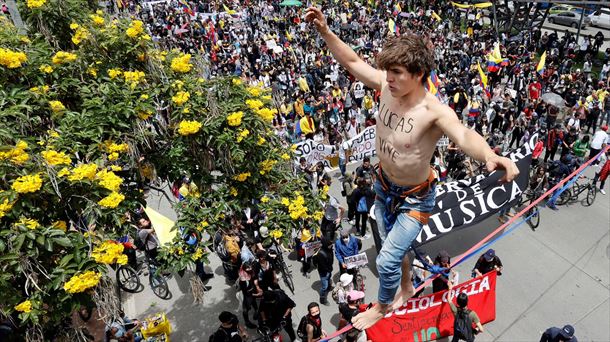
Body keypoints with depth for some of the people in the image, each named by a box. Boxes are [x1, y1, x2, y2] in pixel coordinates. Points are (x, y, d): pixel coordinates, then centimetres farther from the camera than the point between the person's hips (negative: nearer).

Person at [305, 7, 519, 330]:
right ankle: (406, 287, 58)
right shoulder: (388, 86, -16)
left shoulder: (434, 110, -32)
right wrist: (324, 30, -10)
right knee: (394, 246, 27)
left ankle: (382, 306, 36)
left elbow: (464, 135, -50)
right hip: (384, 185, 6)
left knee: (386, 260, 1)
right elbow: (352, 62, -5)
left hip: (414, 198, -6)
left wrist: (490, 156, -71)